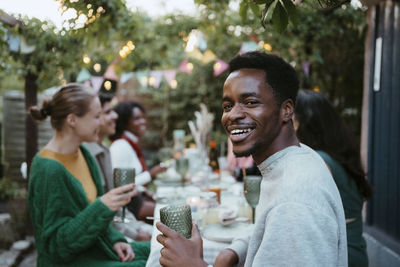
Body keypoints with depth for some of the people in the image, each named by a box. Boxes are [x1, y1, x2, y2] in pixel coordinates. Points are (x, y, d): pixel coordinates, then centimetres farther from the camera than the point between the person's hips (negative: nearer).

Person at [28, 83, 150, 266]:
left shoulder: (82, 154, 3)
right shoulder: (48, 170, -23)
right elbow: (56, 246, -21)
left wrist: (115, 240, 0)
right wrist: (102, 206, -32)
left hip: (95, 249, 8)